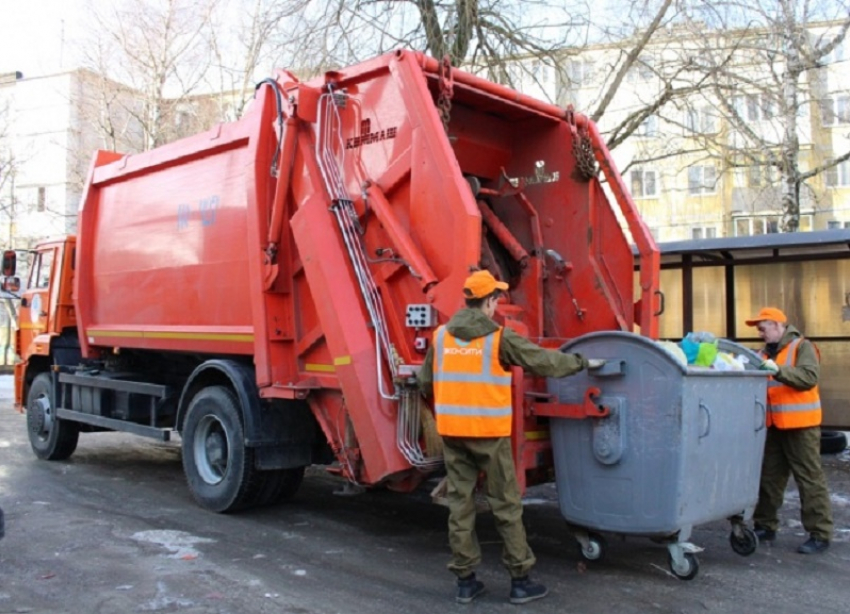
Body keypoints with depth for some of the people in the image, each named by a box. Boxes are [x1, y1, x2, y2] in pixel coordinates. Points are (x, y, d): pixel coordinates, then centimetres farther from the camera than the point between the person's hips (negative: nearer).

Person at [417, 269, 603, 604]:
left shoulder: (441, 335, 5)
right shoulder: (499, 337, -8)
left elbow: (425, 382, 12)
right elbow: (543, 361, -3)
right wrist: (582, 362, 10)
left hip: (451, 431, 4)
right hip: (489, 432, -4)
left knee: (460, 503, 10)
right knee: (506, 505, 7)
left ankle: (465, 580, 17)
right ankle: (520, 580, 15)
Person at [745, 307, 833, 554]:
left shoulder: (802, 347, -6)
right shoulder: (766, 352, 14)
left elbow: (809, 377, -21)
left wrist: (778, 370, -31)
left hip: (800, 425, -7)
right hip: (774, 425, 7)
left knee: (810, 479, -2)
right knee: (768, 477, 12)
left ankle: (820, 534, 5)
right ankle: (765, 526, 23)